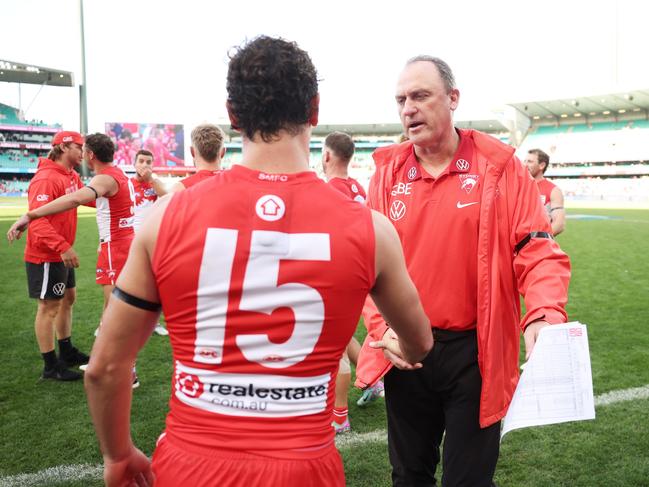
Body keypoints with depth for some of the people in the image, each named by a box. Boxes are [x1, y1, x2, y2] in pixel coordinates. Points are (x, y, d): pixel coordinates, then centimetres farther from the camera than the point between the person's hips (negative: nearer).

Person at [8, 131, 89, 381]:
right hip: (46, 255, -10)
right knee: (49, 306, -1)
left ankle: (67, 353, 34)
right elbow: (37, 220, -30)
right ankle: (51, 367, 10)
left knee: (68, 298, 19)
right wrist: (63, 247, -38)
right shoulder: (46, 179, -22)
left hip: (62, 253, 10)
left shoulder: (72, 176, 7)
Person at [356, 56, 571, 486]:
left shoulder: (499, 167, -7)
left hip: (476, 352, -3)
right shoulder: (388, 172, 1)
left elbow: (536, 251, -9)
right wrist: (383, 326, -10)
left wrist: (545, 315, -27)